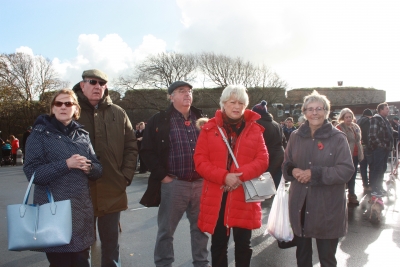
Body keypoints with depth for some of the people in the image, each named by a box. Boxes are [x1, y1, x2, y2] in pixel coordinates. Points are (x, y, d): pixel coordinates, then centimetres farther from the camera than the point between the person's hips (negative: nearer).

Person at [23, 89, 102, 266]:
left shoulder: (82, 135, 11)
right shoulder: (40, 134, -1)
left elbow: (98, 170, 10)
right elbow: (32, 172, -11)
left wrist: (89, 167, -12)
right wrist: (66, 164, -19)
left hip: (82, 210, 4)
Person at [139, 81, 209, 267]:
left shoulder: (202, 120, 11)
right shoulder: (159, 121, -1)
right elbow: (147, 151, -4)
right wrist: (162, 175, -9)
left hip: (201, 183, 4)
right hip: (173, 184, -3)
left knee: (201, 228, 14)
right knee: (166, 230, 8)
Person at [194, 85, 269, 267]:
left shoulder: (254, 129, 5)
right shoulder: (210, 128, 2)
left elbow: (263, 160, -2)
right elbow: (200, 161, -4)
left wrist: (240, 176, -17)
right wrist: (224, 177, -17)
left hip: (244, 197, 1)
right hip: (216, 197, 0)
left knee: (243, 245, 13)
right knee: (218, 245, 13)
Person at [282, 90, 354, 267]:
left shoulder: (338, 138, -7)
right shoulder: (296, 136, 7)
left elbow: (346, 170, -14)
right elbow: (286, 164, 13)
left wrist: (314, 173, -20)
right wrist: (293, 170, -11)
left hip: (328, 209, -4)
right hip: (300, 206, 4)